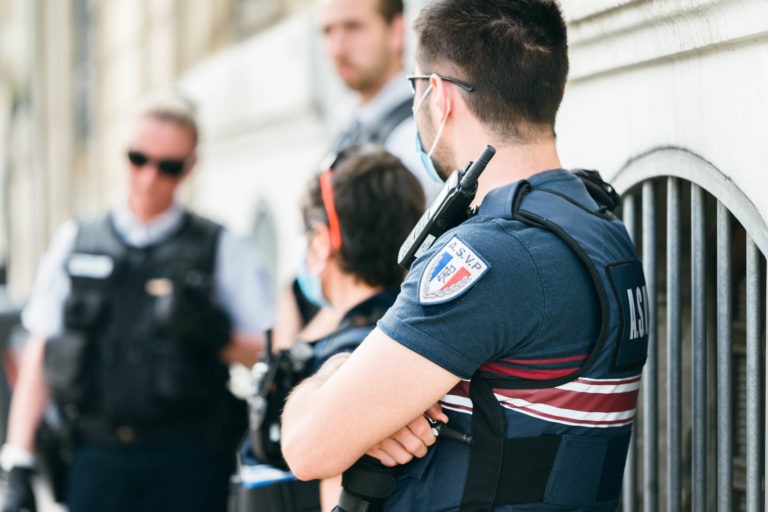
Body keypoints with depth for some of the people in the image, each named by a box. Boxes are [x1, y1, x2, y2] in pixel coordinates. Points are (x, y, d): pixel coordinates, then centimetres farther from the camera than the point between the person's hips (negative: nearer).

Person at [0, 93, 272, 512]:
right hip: (96, 459, 2)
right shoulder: (74, 242, 13)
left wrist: (217, 335, -16)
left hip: (186, 465, -2)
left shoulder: (224, 251, 7)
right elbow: (39, 356, 12)